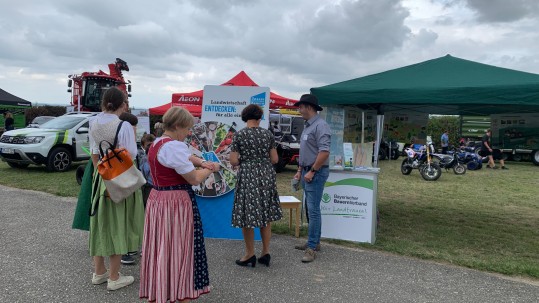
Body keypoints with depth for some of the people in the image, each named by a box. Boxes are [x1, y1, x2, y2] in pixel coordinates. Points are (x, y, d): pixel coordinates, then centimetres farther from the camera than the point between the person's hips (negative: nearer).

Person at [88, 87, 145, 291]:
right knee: (116, 225, 5)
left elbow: (94, 155, 6)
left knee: (101, 224, 17)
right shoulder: (124, 126, -18)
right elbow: (129, 158, -18)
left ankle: (99, 272, 31)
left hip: (101, 178, 6)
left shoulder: (93, 123, 0)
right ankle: (114, 278, 16)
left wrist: (99, 172, 15)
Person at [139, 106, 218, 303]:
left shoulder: (156, 143, 13)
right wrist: (211, 168, -2)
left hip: (157, 198, 10)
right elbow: (195, 179, -18)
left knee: (161, 248, 17)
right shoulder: (174, 147, -20)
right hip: (175, 202, -10)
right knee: (178, 249, 2)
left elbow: (186, 157, 19)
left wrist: (202, 162, 2)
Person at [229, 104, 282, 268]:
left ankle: (250, 255, 16)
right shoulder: (268, 134, 1)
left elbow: (233, 161, -9)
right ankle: (265, 253, 19)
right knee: (266, 216, 13)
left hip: (248, 176, -3)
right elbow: (275, 159, 1)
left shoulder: (239, 135, -6)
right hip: (266, 175, 3)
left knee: (247, 216, 7)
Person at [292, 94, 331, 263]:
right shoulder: (307, 126, 16)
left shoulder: (320, 126, -15)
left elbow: (324, 152, -23)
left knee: (313, 210, -8)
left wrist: (312, 171, -19)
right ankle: (314, 241, 25)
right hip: (307, 172, 10)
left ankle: (312, 248, -3)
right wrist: (300, 171, 18)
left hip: (316, 173, -10)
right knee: (309, 208, 15)